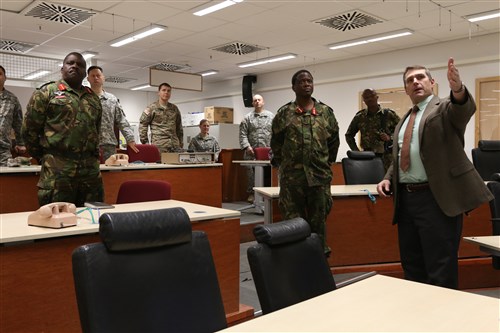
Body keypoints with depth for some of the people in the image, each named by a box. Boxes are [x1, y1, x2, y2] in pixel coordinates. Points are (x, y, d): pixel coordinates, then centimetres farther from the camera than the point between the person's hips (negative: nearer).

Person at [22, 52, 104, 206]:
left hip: (91, 169, 4)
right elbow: (29, 129, 2)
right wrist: (44, 157, 6)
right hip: (57, 169, -4)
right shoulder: (46, 92, 3)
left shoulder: (93, 98, 17)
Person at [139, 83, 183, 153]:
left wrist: (180, 142, 16)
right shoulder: (152, 108, 3)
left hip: (175, 146, 5)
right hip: (159, 146, -5)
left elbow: (179, 127, 23)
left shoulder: (174, 108, 17)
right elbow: (142, 125, 0)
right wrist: (145, 142, -5)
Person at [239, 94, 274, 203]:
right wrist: (247, 146, -9)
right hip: (252, 152, 0)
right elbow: (243, 134, 3)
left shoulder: (271, 116, 11)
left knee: (268, 174, 0)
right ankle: (251, 194, 5)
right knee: (251, 173, -3)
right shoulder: (247, 118, 9)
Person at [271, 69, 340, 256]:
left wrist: (326, 163, 13)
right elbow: (276, 143, 10)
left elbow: (334, 141, 14)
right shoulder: (284, 113, 3)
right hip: (291, 177, -1)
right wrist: (284, 164, 10)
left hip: (320, 176, 1)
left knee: (318, 221, 8)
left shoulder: (326, 112, 7)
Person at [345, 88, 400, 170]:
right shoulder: (359, 117, 6)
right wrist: (356, 151, 6)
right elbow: (349, 135, 16)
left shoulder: (389, 114, 2)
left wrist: (390, 138, -10)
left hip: (388, 157, -1)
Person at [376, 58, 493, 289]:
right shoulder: (403, 121, 19)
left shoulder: (446, 108, -1)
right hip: (406, 199, 7)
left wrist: (458, 90, -46)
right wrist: (388, 178, 5)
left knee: (440, 269, -2)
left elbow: (464, 108, -25)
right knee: (412, 265, 16)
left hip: (437, 198, -7)